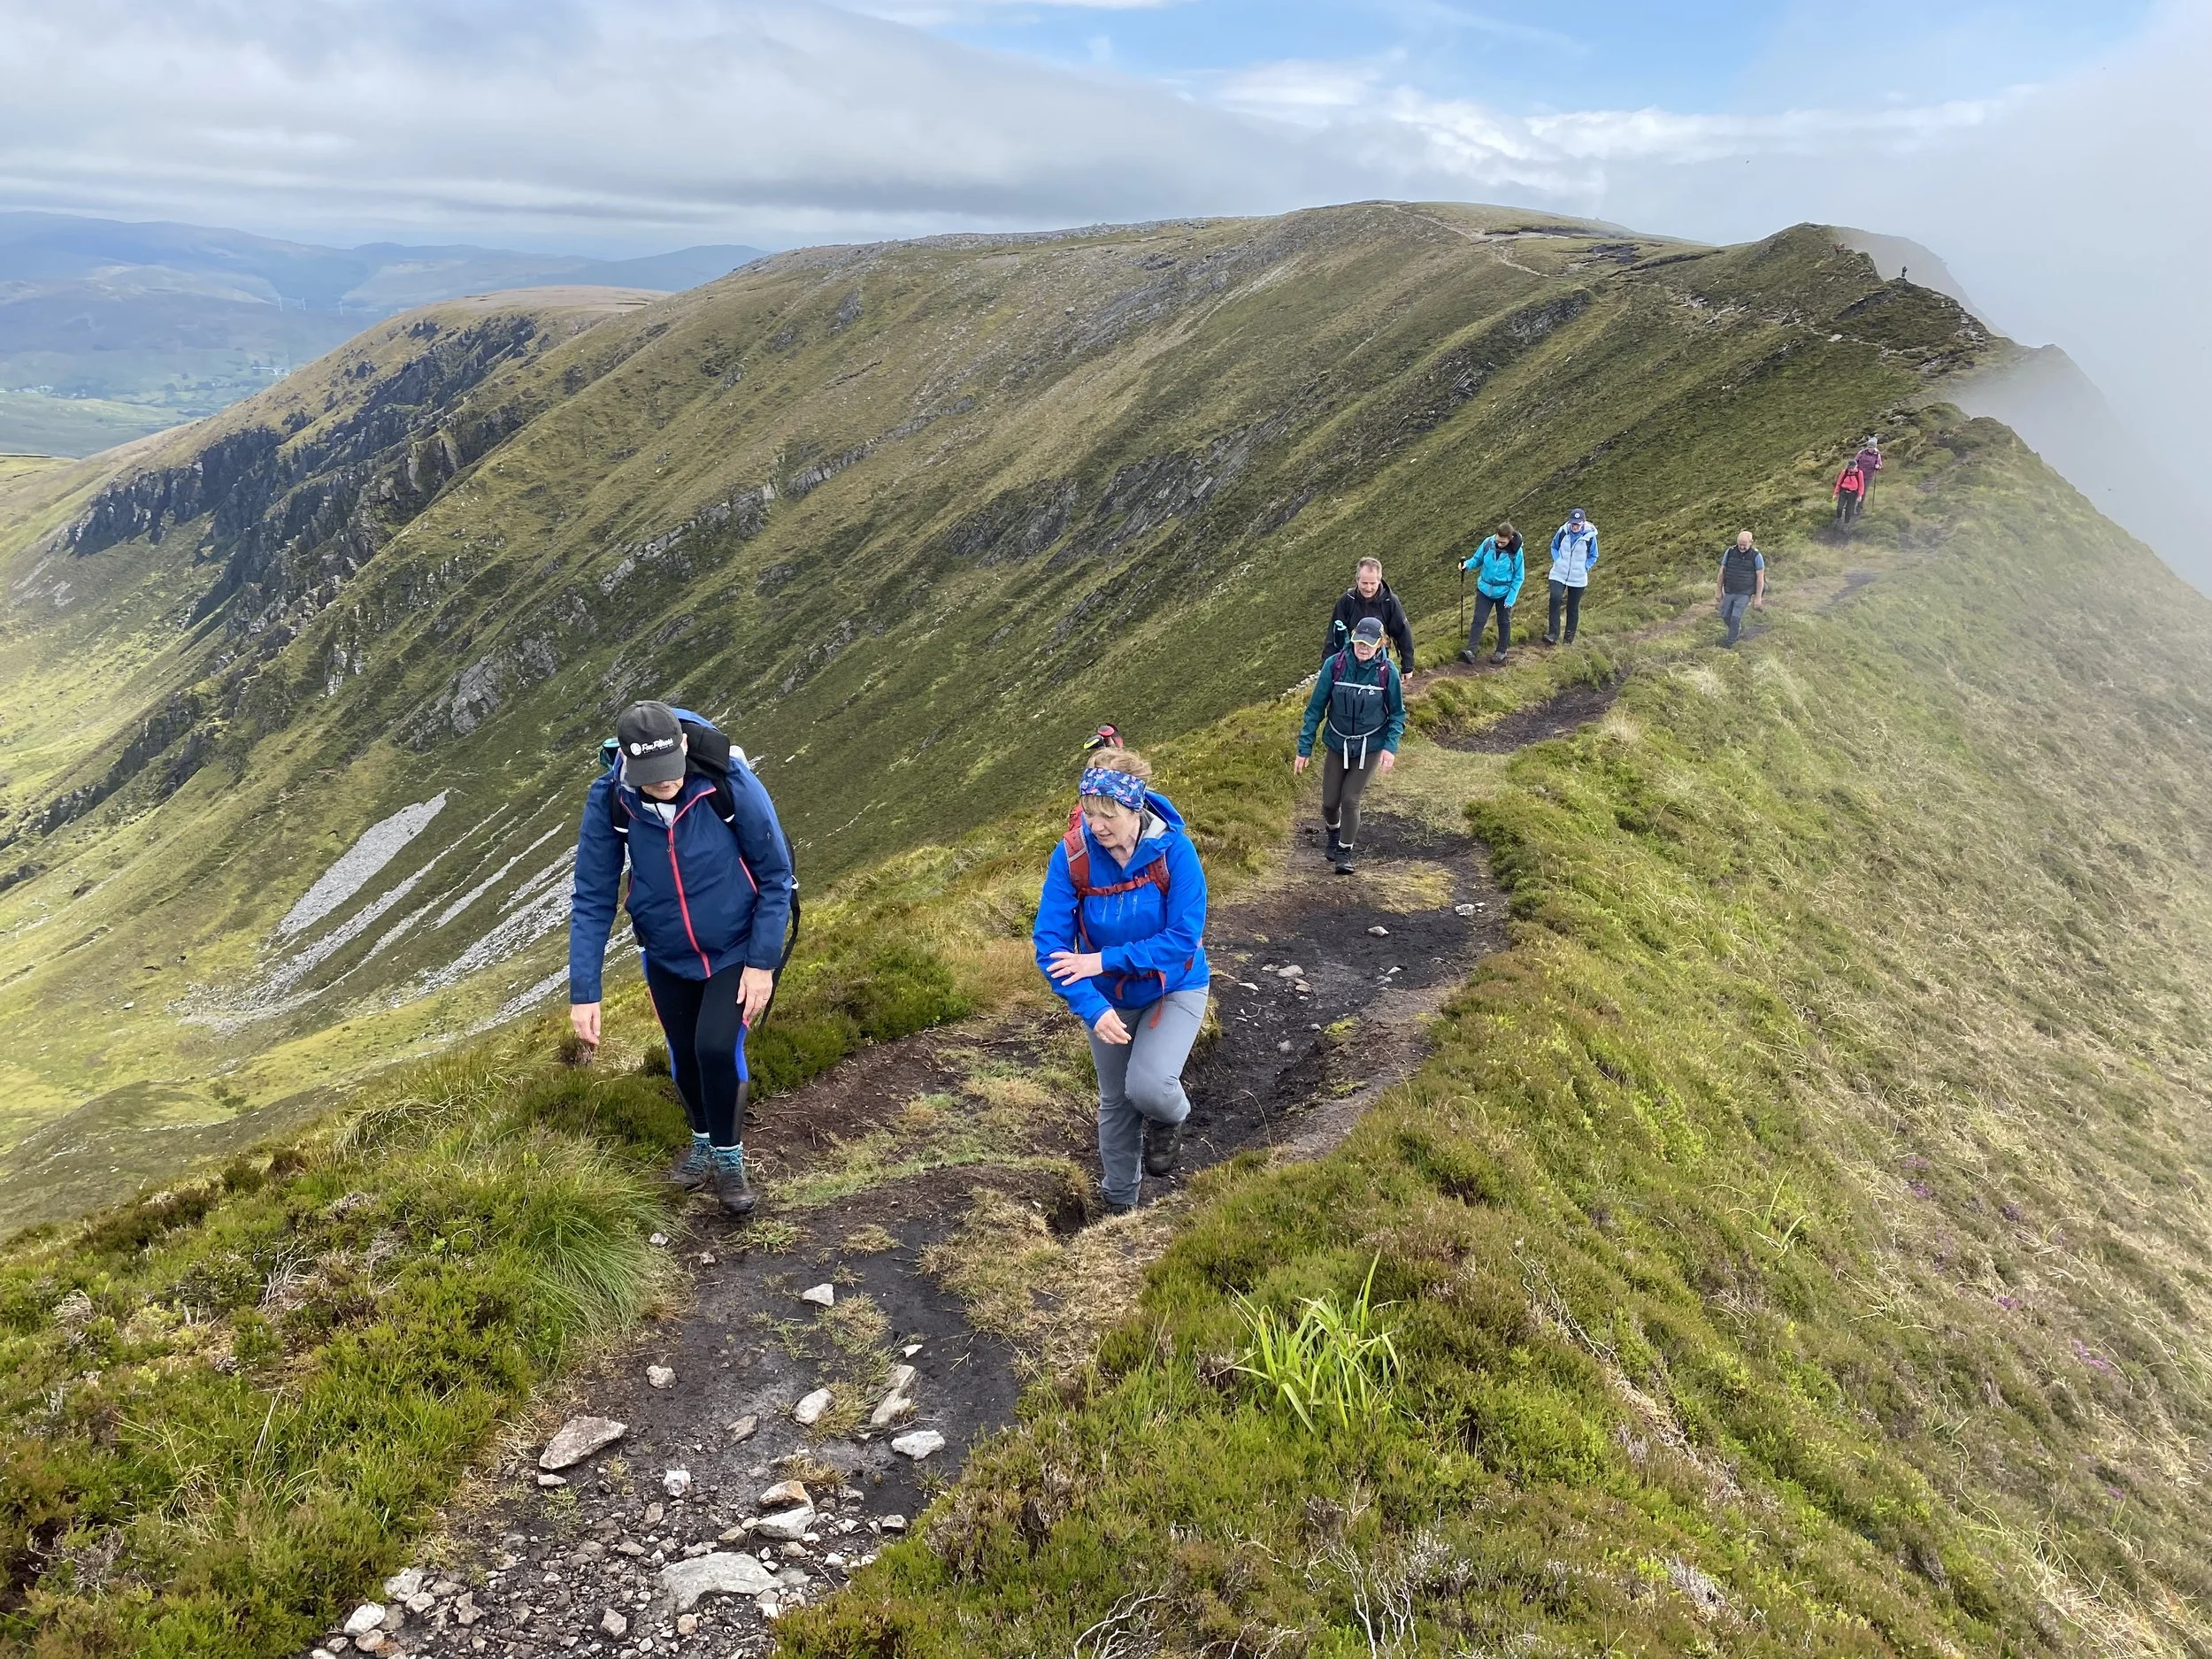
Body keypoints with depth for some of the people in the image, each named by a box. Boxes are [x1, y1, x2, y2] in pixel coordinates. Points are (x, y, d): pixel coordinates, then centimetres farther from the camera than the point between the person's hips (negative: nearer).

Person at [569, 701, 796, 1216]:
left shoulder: (731, 785, -28)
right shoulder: (608, 801, -21)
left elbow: (776, 875, -16)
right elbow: (593, 900, -13)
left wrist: (763, 962, -15)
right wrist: (583, 992, -15)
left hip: (735, 951, -3)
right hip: (666, 959, 3)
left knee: (715, 1049, -16)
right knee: (684, 1057, 14)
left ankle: (729, 1159, 10)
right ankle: (703, 1142, 44)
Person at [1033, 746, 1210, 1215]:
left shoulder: (1174, 850, -27)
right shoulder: (1071, 855, -23)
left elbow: (1184, 937, -27)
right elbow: (1050, 942, -22)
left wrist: (1103, 960, -30)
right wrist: (1093, 1008, -33)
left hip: (1174, 988, -2)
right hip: (1109, 996, 3)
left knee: (1147, 1085, -25)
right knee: (1115, 1101, 17)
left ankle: (1169, 1117, 13)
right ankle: (1120, 1202, 42)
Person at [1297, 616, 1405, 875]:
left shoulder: (1387, 672, -16)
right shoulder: (1334, 665, -16)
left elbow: (1397, 713, -4)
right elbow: (1316, 707, -8)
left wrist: (1390, 747, -17)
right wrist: (1304, 748, -7)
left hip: (1370, 747, -1)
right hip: (1338, 744, 1)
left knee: (1350, 800, -5)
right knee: (1330, 801, 9)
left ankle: (1345, 852, 16)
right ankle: (1334, 833, 44)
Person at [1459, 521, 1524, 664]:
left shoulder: (1516, 551, -18)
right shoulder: (1488, 543, -13)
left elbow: (1519, 577, -10)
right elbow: (1477, 559, 3)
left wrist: (1511, 598, -14)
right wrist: (1467, 565, -20)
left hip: (1504, 592, -2)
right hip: (1485, 589, 2)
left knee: (1504, 622, 12)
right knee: (1479, 619, -6)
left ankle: (1502, 651, 25)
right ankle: (1471, 650, -10)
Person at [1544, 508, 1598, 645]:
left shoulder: (1590, 536, -11)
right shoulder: (1562, 531, -7)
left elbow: (1593, 556, 4)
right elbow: (1554, 547, 11)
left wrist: (1584, 568, -7)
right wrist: (1557, 561, -3)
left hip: (1578, 578, 0)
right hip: (1559, 575, 0)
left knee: (1573, 608, 9)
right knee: (1555, 599, -23)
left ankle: (1569, 638, 23)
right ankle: (1553, 634, -22)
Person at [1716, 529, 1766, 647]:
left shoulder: (1756, 556, -12)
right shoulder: (1730, 552, -4)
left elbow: (1760, 577, -8)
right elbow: (1722, 571, 6)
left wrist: (1758, 597, -9)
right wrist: (1719, 590, 8)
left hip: (1744, 594, -4)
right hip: (1729, 592, 4)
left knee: (1735, 619, -11)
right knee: (1725, 616, 11)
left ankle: (1730, 646, 2)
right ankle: (1738, 629, 42)